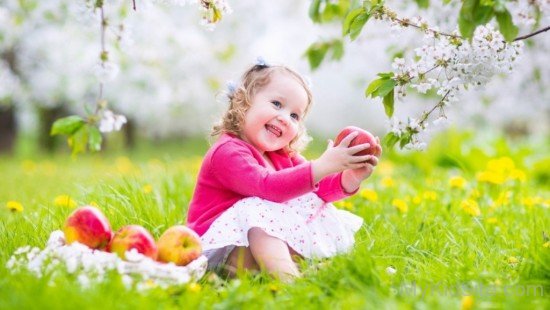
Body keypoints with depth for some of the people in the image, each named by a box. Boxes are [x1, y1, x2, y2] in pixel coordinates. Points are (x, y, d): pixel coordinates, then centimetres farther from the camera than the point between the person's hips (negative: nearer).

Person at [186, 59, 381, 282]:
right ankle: (285, 275, -53)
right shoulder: (227, 152, -17)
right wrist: (324, 166, -39)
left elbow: (322, 188, 5)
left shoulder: (284, 156, 13)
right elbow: (268, 187, -32)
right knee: (260, 210, -34)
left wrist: (351, 178, -18)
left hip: (263, 237, 9)